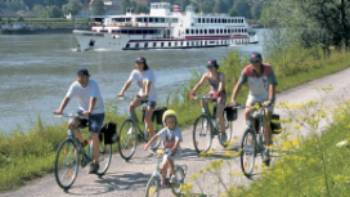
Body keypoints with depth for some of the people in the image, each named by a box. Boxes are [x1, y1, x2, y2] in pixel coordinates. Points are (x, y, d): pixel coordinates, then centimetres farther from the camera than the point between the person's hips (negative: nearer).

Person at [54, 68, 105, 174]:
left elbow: (93, 99, -36)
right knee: (71, 124, -22)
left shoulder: (93, 84, -22)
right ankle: (82, 143, 5)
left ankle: (95, 162, -1)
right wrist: (60, 110, -38)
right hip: (83, 111, 4)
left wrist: (89, 111, -53)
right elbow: (67, 97, -22)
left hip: (97, 112, -4)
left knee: (94, 135, -15)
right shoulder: (75, 85, -12)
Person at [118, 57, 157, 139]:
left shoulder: (149, 72, -21)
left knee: (147, 119, -14)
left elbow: (148, 84, -37)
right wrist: (122, 92, -31)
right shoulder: (135, 72, -6)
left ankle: (152, 137, 4)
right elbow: (128, 82, -14)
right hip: (141, 94, 5)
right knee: (131, 105, -23)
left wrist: (146, 94, -55)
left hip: (151, 96, -5)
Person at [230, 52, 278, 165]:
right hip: (253, 96, 3)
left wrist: (270, 100, -49)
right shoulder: (247, 70, -20)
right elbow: (239, 84, -26)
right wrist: (233, 99, -40)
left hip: (267, 98, -2)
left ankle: (267, 150, -2)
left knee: (266, 123, -12)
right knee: (247, 113, -26)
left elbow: (272, 86, -34)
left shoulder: (268, 70, -25)